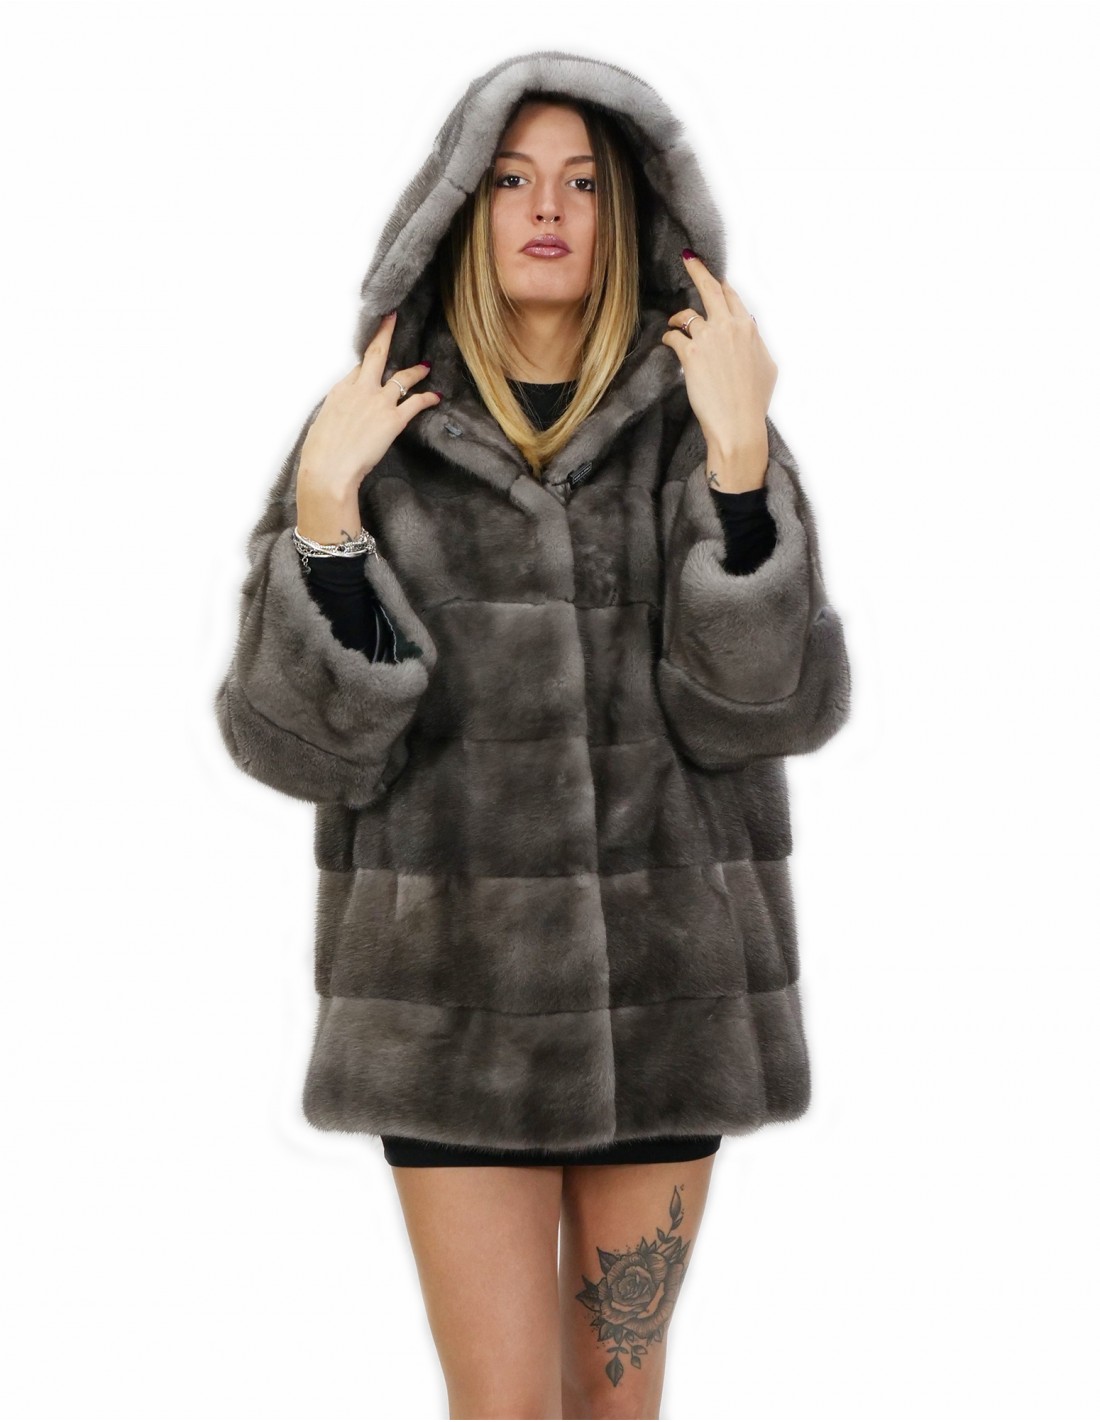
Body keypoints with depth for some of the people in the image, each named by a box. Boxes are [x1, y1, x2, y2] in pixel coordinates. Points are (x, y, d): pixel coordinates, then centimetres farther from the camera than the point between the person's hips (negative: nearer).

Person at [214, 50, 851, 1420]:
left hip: (665, 979, 1)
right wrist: (327, 506, -18)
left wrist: (739, 456, -21)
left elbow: (770, 705, -12)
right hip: (457, 983, -1)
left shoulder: (701, 424, -1)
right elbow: (300, 741, -7)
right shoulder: (375, 432, -1)